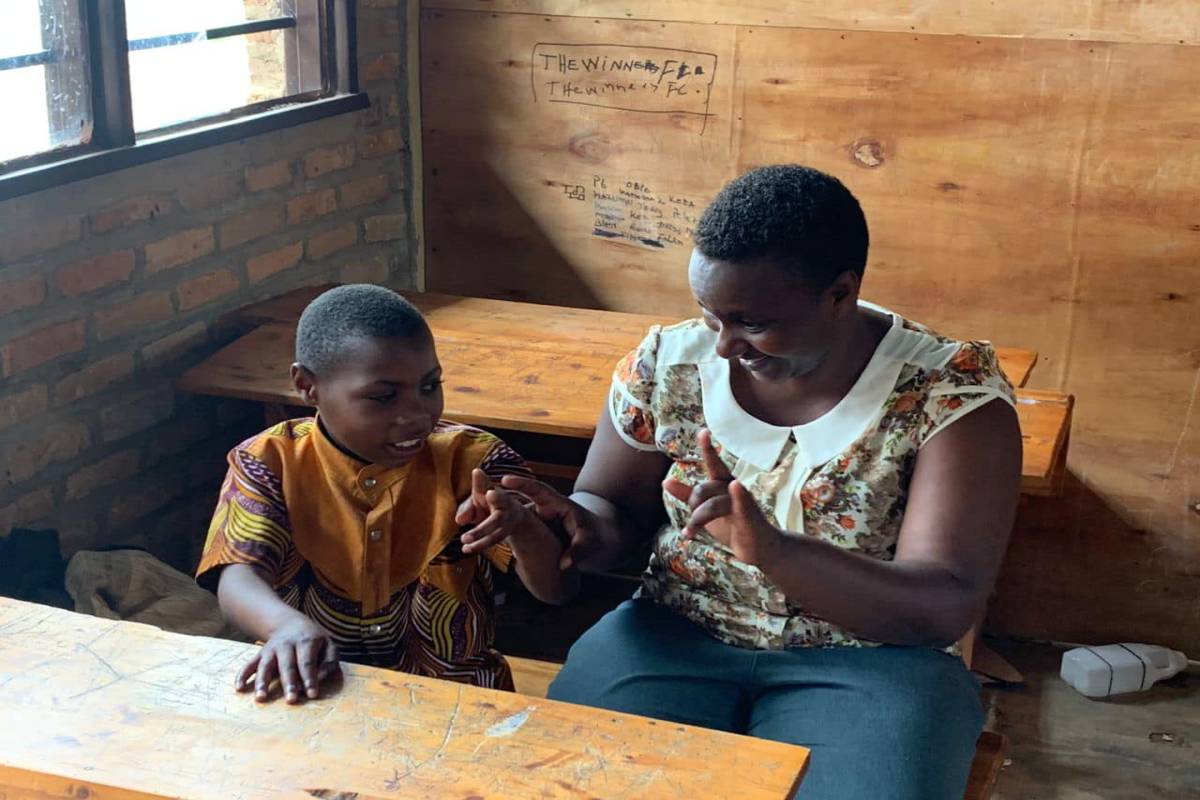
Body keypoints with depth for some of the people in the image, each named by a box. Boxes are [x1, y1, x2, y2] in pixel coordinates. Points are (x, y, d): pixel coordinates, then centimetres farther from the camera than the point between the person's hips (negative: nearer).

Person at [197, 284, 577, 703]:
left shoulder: (471, 460, -6)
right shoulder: (271, 463, -5)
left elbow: (558, 588, -10)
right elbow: (238, 578, -18)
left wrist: (519, 524, -34)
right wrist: (288, 624, -42)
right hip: (309, 688, 1)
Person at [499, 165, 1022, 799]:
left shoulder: (952, 393, -13)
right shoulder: (667, 364, -3)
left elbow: (947, 607, -19)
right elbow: (610, 505, 10)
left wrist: (772, 549, -35)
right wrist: (583, 526, -16)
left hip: (866, 658, -2)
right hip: (674, 635, 3)